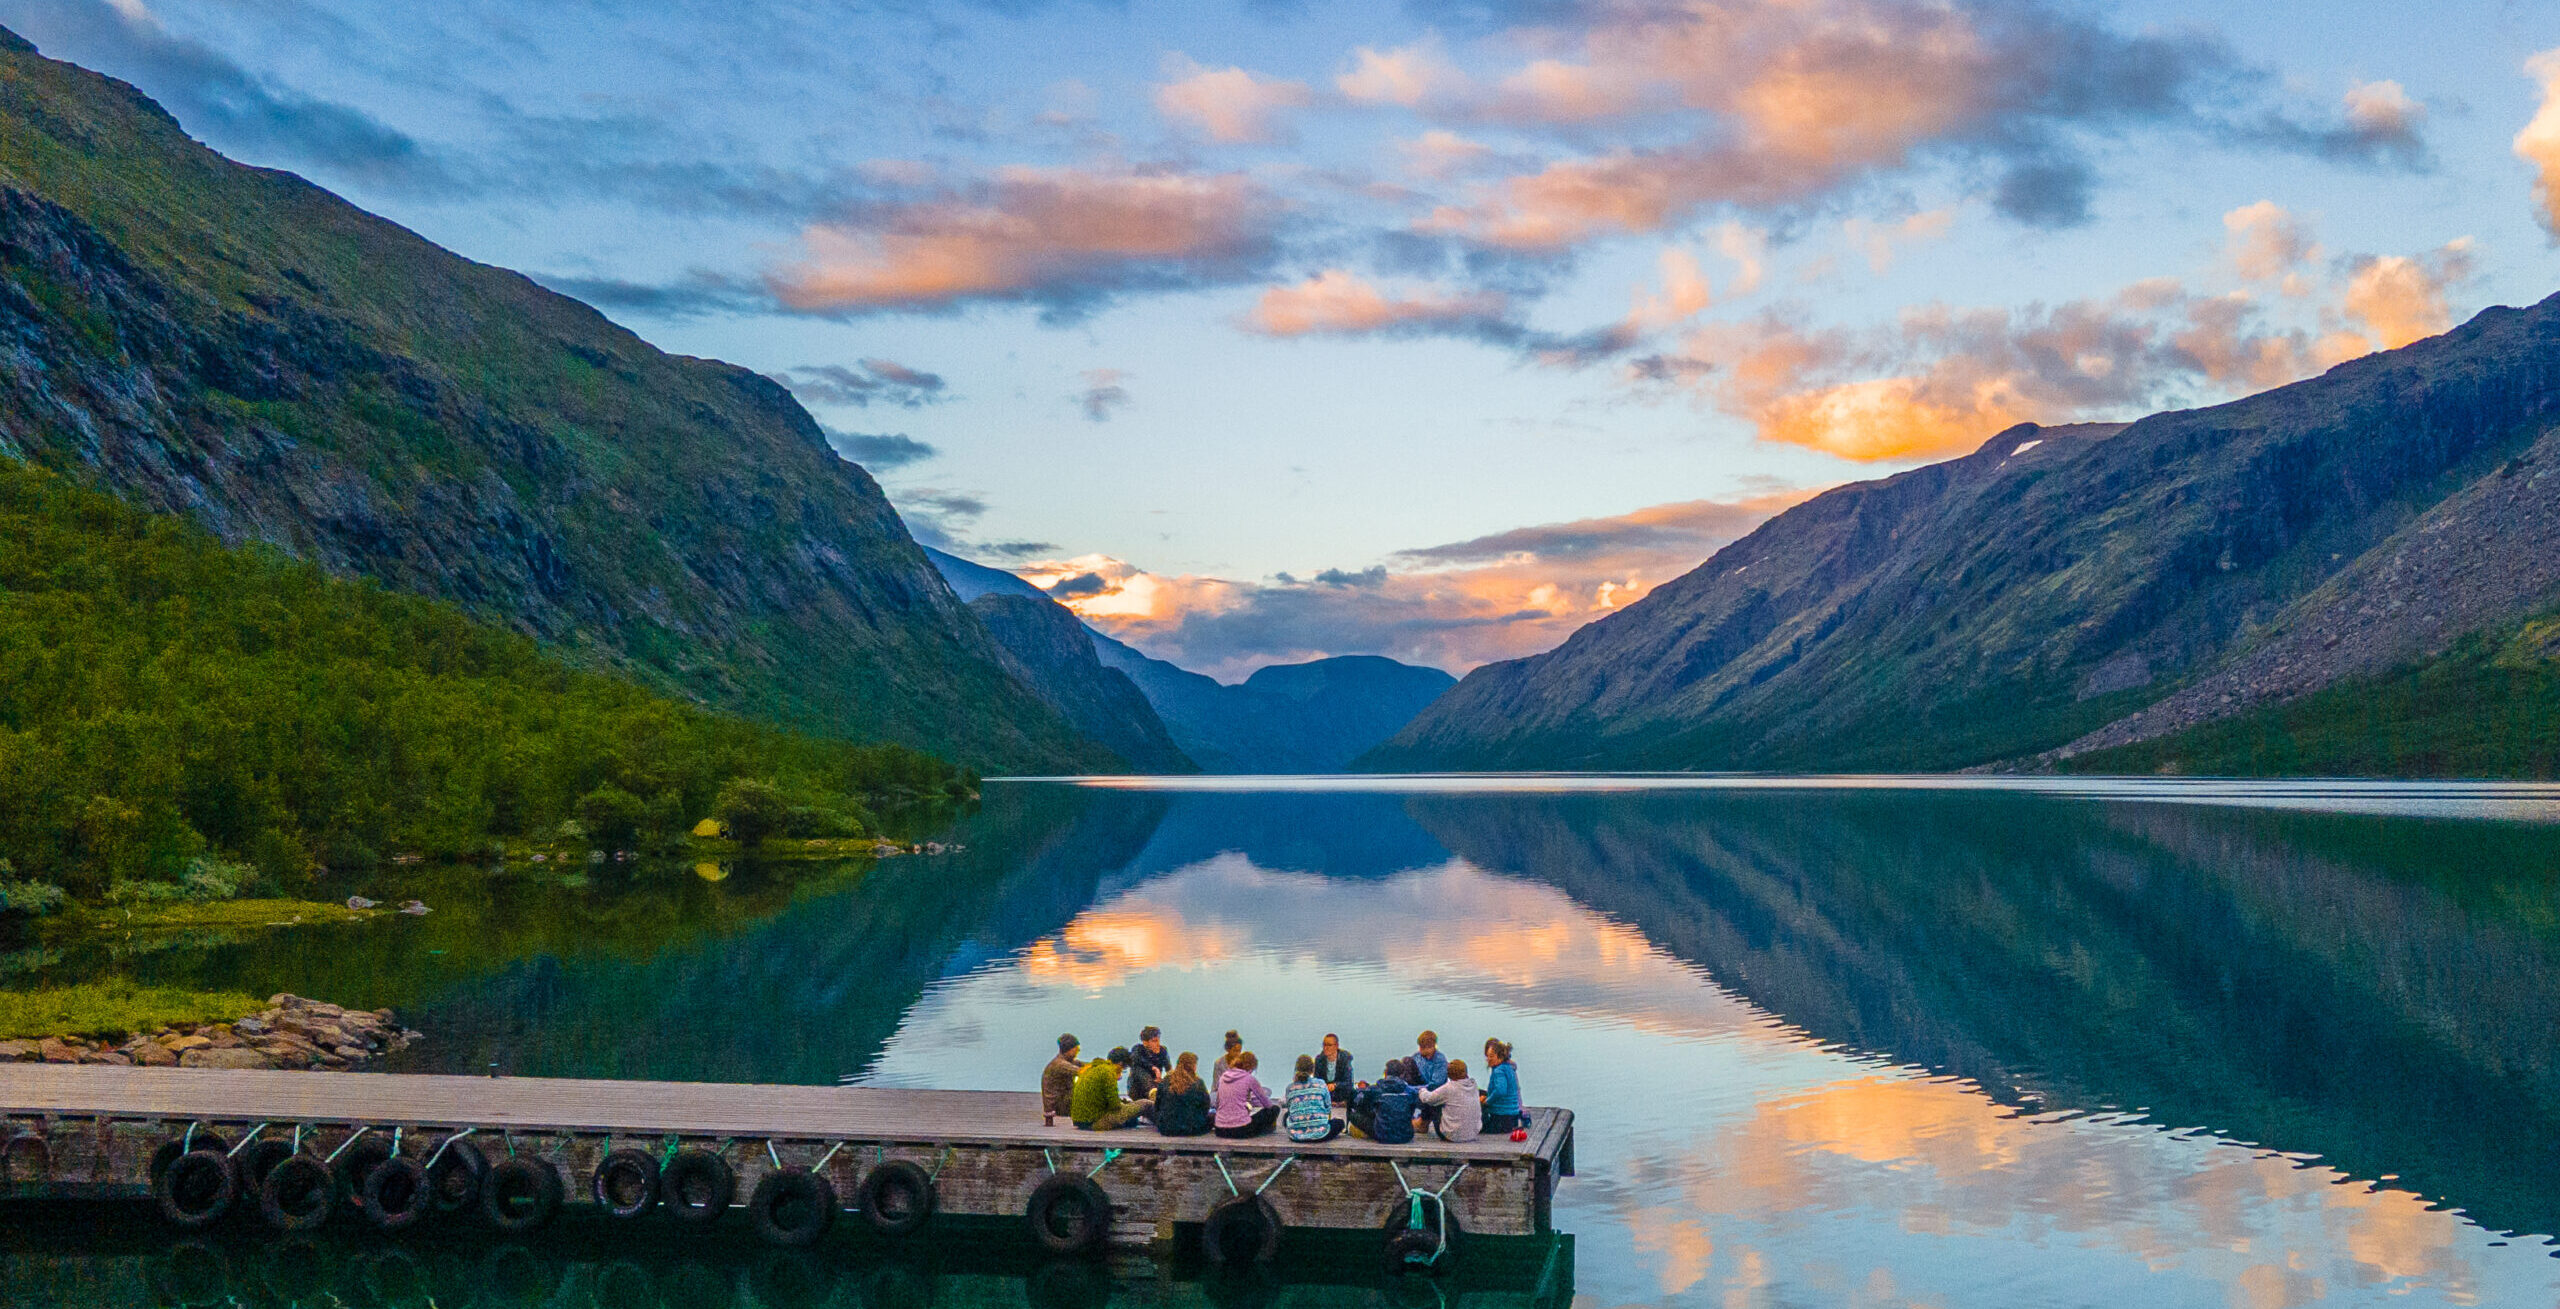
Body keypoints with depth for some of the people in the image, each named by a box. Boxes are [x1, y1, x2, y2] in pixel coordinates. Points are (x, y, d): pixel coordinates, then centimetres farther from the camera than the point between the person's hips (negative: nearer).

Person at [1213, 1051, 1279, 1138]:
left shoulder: (1223, 1076, 9)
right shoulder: (1250, 1079, -5)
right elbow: (1267, 1104, 7)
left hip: (1221, 1131, 6)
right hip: (1241, 1130, -6)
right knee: (1275, 1109, 10)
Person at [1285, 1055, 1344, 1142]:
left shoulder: (1290, 1088, 2)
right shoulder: (1320, 1084, -1)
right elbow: (1328, 1108, 8)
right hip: (1319, 1134, -1)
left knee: (1287, 1114, 34)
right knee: (1340, 1123, 27)